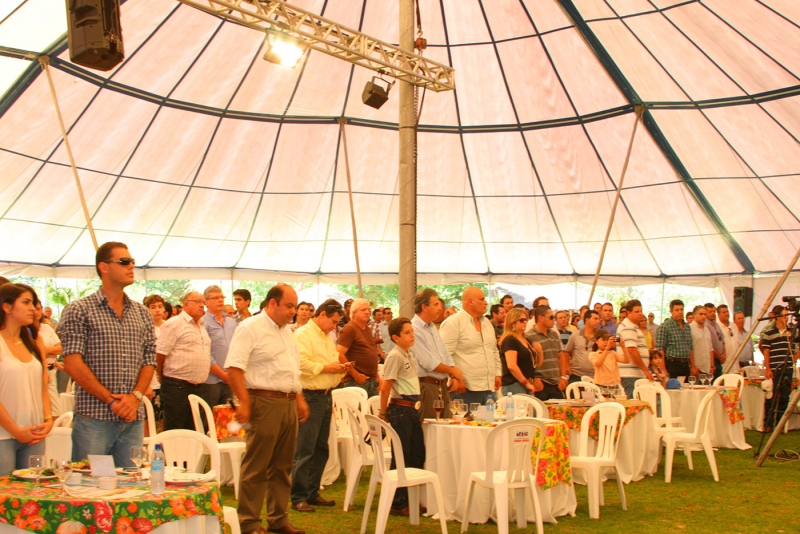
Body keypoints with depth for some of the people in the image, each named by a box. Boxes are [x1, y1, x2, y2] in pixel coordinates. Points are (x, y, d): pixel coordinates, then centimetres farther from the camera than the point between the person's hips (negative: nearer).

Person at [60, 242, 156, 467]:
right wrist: (110, 400, -12)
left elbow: (149, 362, 12)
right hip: (93, 418, -4)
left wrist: (136, 396, -6)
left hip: (133, 419, 4)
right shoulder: (79, 310, -1)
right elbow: (72, 363, -9)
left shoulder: (142, 314, 14)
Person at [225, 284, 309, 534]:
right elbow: (234, 367, -16)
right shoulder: (250, 328, -9)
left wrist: (300, 399, 19)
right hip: (265, 403, -8)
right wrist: (243, 402, -21)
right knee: (257, 467, -2)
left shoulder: (286, 330, 17)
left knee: (282, 466, 14)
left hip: (289, 404, 8)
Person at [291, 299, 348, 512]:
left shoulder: (327, 337, 19)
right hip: (310, 396, -9)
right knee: (305, 450, -6)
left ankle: (312, 493, 22)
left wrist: (339, 368, 7)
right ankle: (298, 497, 0)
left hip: (326, 395, 9)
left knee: (321, 448, 13)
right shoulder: (303, 334, -11)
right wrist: (327, 368, -17)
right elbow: (301, 363, -23)